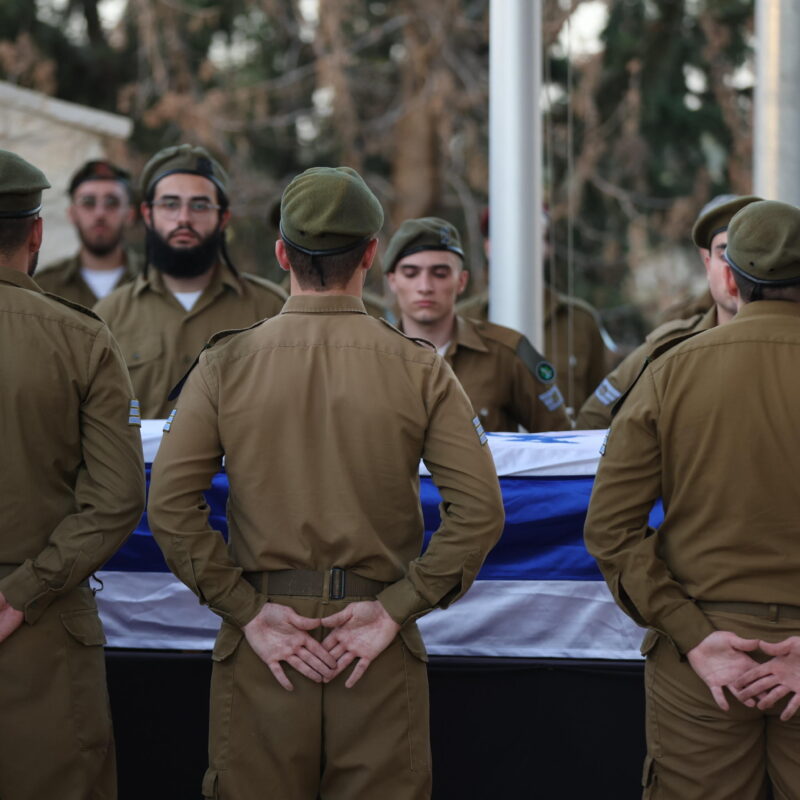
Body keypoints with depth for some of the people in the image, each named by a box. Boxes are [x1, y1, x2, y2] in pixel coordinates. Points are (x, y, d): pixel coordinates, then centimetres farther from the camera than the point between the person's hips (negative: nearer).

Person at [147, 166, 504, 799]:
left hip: (258, 644, 1)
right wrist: (396, 607, -5)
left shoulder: (226, 364, 0)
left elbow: (170, 505, -7)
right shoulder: (419, 370, -2)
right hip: (381, 650, 0)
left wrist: (247, 609, -4)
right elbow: (479, 508, -9)